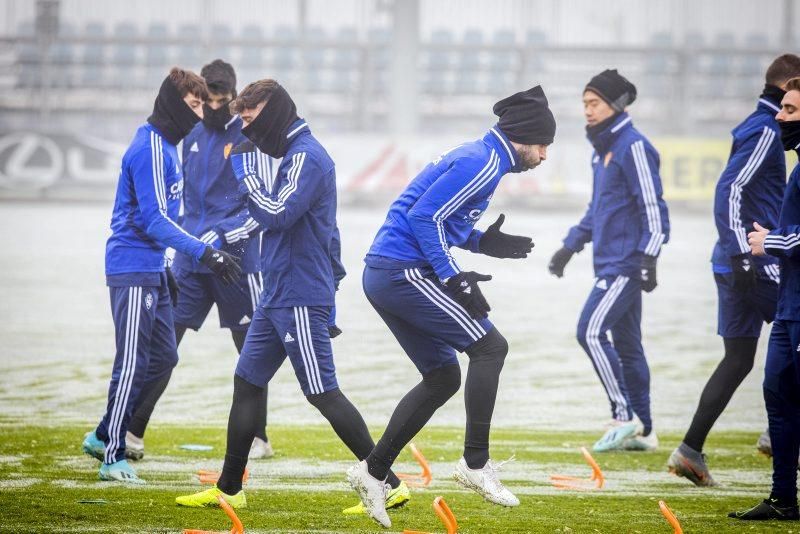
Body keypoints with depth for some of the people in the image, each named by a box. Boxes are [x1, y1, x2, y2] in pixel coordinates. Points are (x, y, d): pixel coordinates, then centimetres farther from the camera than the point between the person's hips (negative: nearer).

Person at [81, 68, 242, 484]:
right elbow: (154, 220, -21)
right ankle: (113, 457, -3)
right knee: (133, 363, -8)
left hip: (151, 268, 10)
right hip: (133, 267, -10)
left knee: (163, 357, 12)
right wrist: (206, 254, -24)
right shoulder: (151, 150, -17)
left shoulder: (164, 146, 15)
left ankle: (103, 435, 19)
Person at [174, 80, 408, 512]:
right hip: (277, 295, 10)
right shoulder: (294, 155, 16)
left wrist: (243, 168, -17)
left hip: (300, 298, -10)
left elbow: (277, 215, -24)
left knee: (323, 393, -10)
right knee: (246, 383, 12)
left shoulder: (306, 157, -15)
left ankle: (389, 486, -8)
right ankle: (229, 490, 19)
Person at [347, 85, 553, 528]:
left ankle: (373, 471, 13)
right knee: (489, 346, -11)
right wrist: (454, 279, -20)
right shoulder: (482, 163, -12)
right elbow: (424, 217, -20)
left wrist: (482, 242, 13)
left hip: (384, 275, 11)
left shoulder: (475, 158, 20)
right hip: (403, 272, -11)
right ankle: (475, 462, -11)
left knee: (443, 378, 13)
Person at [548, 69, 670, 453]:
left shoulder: (633, 147, -12)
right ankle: (642, 431, 14)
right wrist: (571, 245, 24)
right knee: (626, 345, 10)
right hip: (609, 262, 10)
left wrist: (648, 258, -22)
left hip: (626, 263, -10)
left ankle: (625, 417, -12)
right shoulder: (602, 150, 16)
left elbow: (652, 207, -16)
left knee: (591, 331, -16)